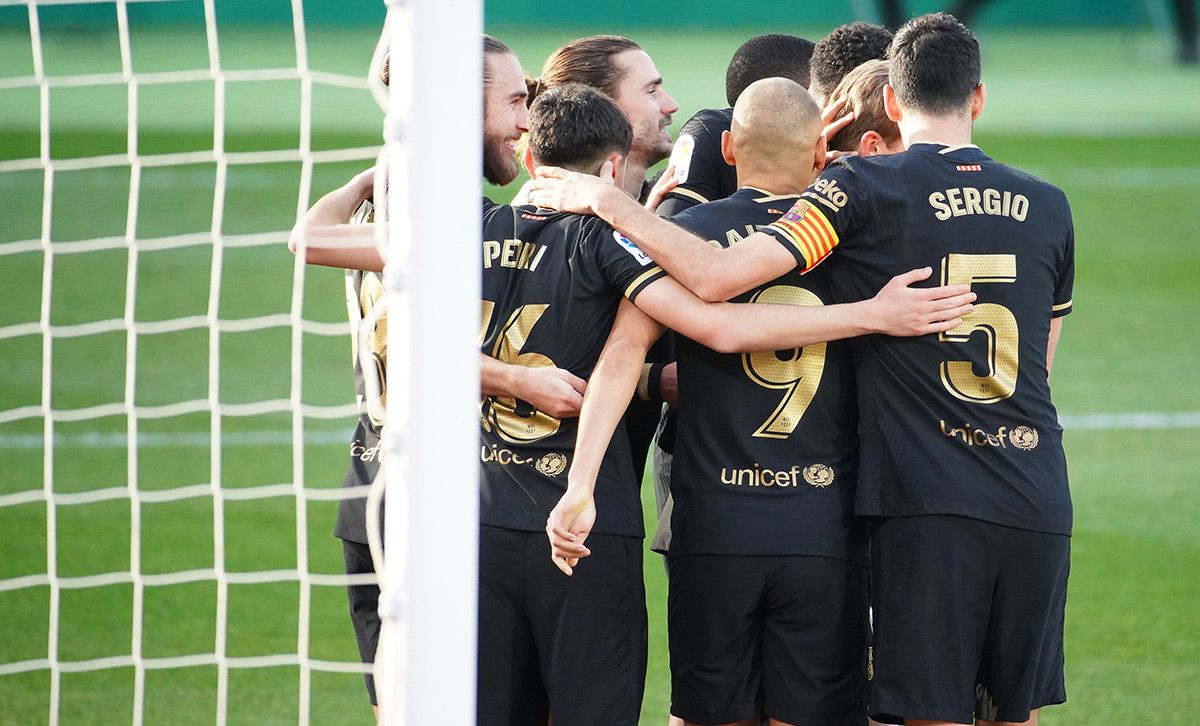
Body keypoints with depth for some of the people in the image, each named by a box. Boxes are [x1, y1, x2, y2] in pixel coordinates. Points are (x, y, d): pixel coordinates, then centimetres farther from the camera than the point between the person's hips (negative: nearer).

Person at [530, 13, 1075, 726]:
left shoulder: (866, 186, -4)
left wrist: (609, 203, -1)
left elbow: (716, 277, -13)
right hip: (1038, 504, 4)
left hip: (926, 501, -4)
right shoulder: (1048, 205, 11)